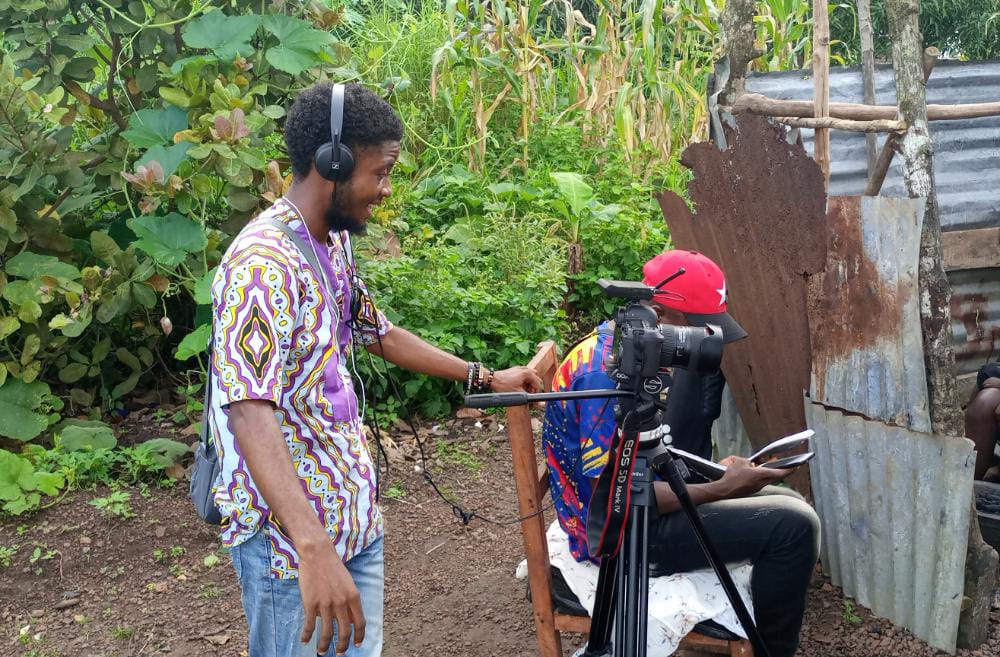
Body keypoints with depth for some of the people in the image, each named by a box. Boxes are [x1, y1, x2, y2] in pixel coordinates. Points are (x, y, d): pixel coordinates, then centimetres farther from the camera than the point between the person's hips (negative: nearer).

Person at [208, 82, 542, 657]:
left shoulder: (335, 244, 8)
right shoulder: (263, 263, -22)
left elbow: (380, 334, 24)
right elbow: (249, 415, -32)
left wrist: (485, 378, 22)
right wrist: (313, 549, -41)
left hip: (355, 517, 9)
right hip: (291, 533, -9)